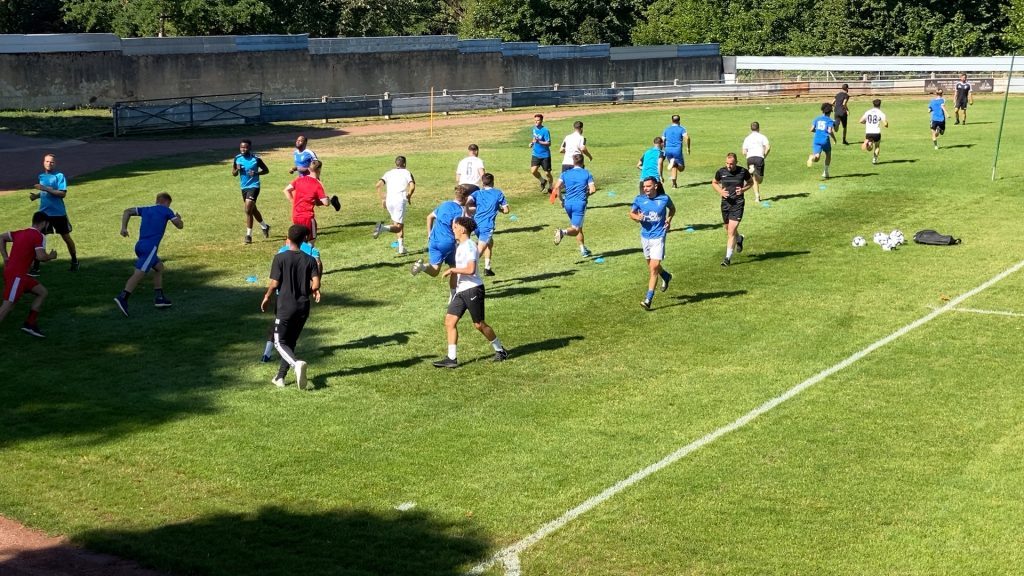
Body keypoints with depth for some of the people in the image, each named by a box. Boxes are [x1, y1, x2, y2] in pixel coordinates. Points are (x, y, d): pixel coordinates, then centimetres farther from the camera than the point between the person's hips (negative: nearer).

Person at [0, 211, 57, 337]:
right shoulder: (39, 236, -9)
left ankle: (30, 325, 16)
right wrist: (51, 256, 0)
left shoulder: (21, 233, 15)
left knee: (42, 292, 15)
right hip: (16, 275, -9)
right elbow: (40, 257, -21)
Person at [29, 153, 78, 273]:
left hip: (59, 213, -4)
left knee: (66, 237, 10)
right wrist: (36, 195, 1)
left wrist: (46, 188, -26)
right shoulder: (41, 176, 8)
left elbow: (63, 194, -20)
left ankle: (74, 261, 28)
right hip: (44, 212, 4)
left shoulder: (59, 176, -11)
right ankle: (35, 266, 3)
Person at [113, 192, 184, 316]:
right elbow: (180, 225, 9)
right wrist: (178, 218, 31)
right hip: (150, 247, -7)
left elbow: (127, 211, 16)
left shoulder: (146, 209, 23)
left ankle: (159, 298, 21)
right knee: (139, 273, -17)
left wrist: (123, 227, 8)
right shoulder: (166, 211, 8)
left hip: (140, 246, 7)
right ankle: (122, 298, -33)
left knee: (159, 267, 24)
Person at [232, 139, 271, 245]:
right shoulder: (237, 159, 1)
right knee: (253, 210, 20)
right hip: (244, 187, 7)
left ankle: (248, 235, -8)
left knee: (248, 210, -16)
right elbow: (233, 173, 10)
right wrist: (237, 170, -12)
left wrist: (256, 173, -18)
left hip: (253, 186, -6)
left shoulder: (256, 159, -12)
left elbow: (266, 170, -2)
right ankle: (264, 227, 43)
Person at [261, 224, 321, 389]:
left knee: (279, 342, 2)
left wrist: (267, 297, 8)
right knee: (291, 342, 17)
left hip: (285, 306, -4)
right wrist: (313, 291, 16)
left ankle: (296, 363, -26)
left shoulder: (280, 258, -8)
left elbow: (274, 283, -10)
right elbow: (315, 283, -7)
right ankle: (280, 377, 20)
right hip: (303, 307, 4)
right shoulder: (310, 260, 1)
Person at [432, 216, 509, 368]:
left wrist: (453, 270, -17)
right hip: (461, 291, 9)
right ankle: (451, 358, -2)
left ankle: (500, 350, 21)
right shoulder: (460, 246, 15)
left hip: (473, 289, -9)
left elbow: (470, 270, -26)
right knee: (449, 320, -2)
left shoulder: (469, 246, -15)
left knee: (479, 324, 2)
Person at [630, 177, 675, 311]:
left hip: (658, 236, -4)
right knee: (651, 265, 19)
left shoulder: (664, 198, -6)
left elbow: (672, 208, 14)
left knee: (654, 267, -13)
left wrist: (669, 220, -2)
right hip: (645, 236, 4)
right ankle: (666, 276, 53)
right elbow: (631, 213, 8)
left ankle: (648, 299, -12)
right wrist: (637, 217, -14)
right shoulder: (640, 199, -3)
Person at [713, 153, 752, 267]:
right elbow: (714, 183, 14)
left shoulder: (743, 171, -8)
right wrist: (720, 191, -5)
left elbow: (751, 182, 11)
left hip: (738, 204, -4)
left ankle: (728, 257, -6)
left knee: (731, 232, -11)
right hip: (725, 203, 4)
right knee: (728, 230, 18)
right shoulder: (721, 172, -3)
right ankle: (739, 239, 53)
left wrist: (743, 189, -9)